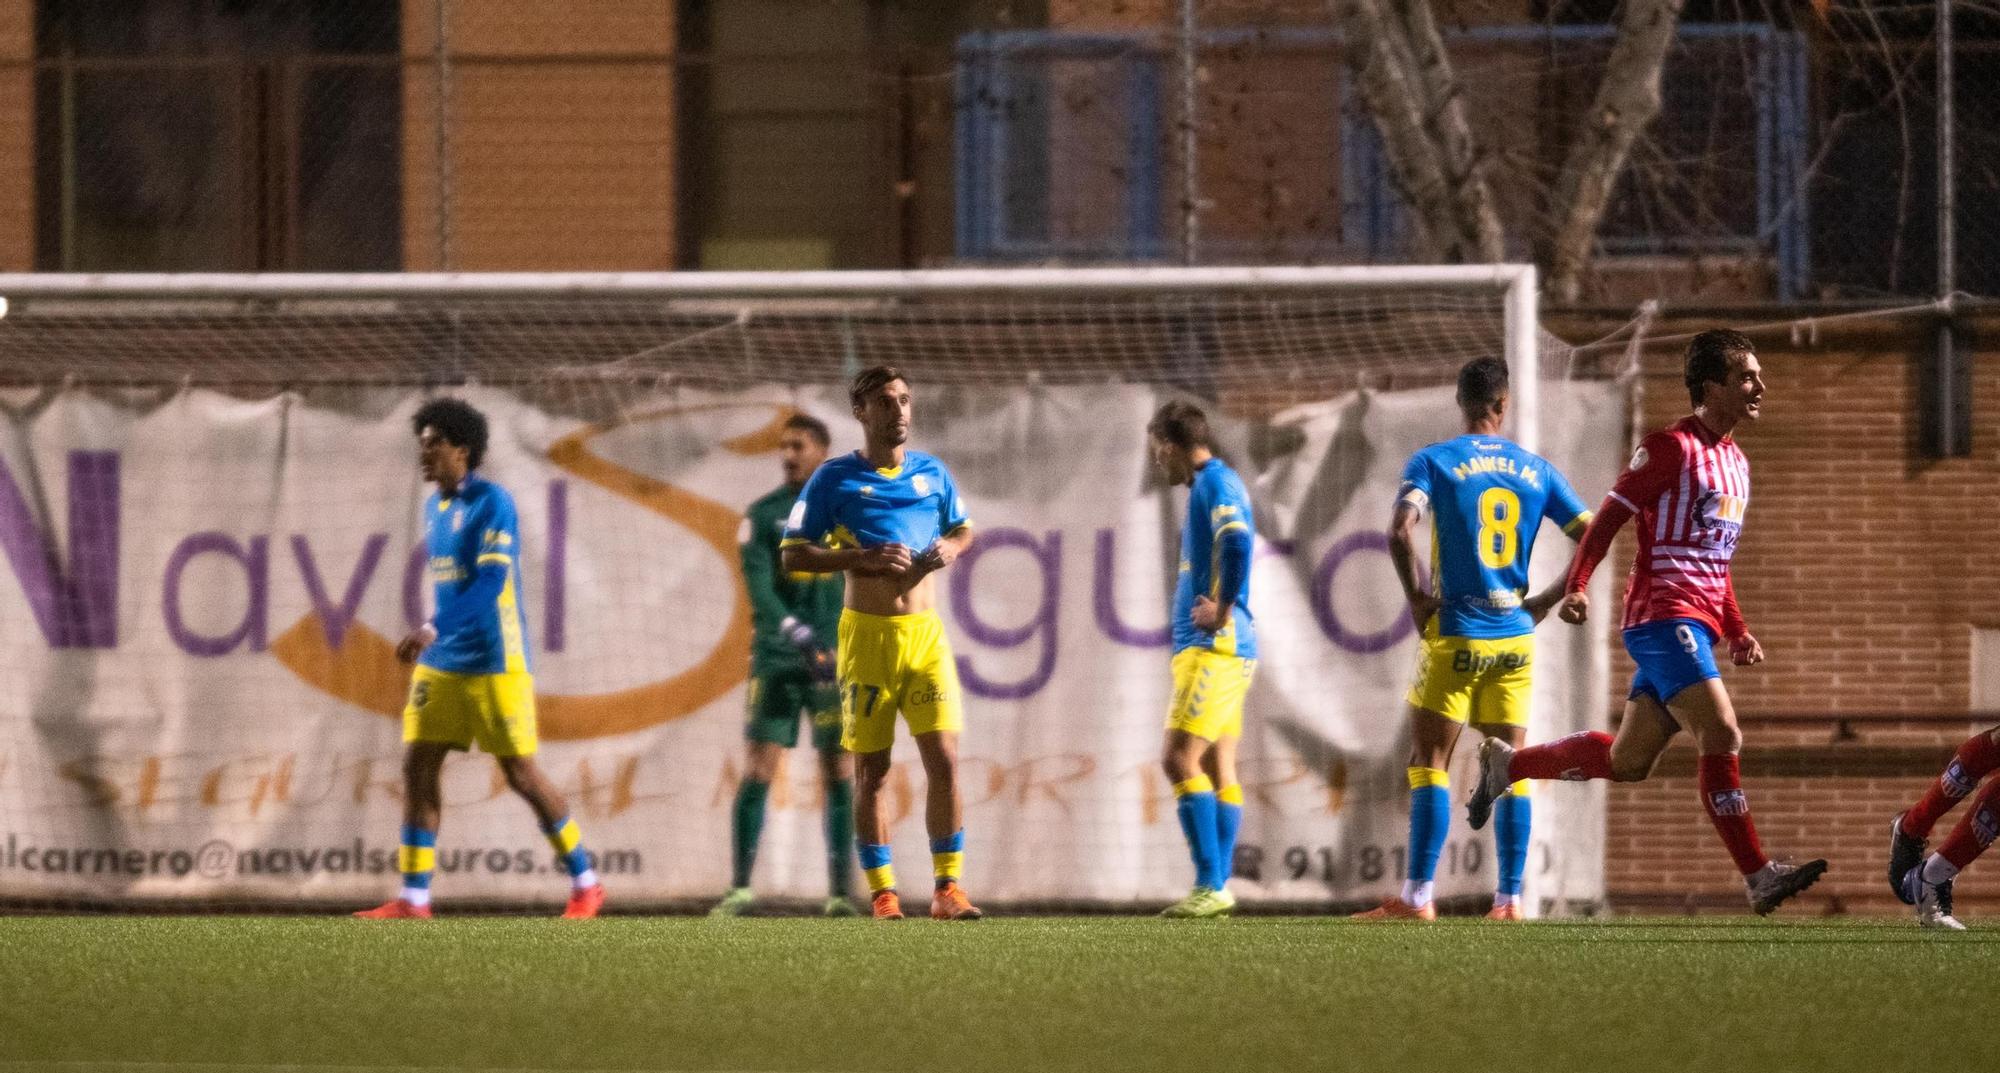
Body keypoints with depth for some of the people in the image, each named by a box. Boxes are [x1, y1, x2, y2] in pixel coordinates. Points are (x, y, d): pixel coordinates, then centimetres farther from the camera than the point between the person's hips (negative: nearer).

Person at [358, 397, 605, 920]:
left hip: (495, 665, -8)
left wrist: (433, 630, -33)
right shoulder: (434, 507, 12)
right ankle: (414, 899, 0)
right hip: (441, 663, 8)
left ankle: (585, 883, 12)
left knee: (521, 774, -2)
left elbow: (489, 582, -24)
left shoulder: (492, 504, -13)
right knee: (417, 767, -2)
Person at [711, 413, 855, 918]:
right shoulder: (764, 515, 3)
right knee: (758, 769, -5)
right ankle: (740, 888, -1)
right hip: (776, 660, -1)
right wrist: (797, 634, -25)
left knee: (839, 772, -1)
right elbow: (758, 585, -10)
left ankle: (839, 892, 1)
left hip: (836, 661, 1)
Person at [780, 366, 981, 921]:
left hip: (926, 632, 2)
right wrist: (861, 558, -16)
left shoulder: (933, 473, 10)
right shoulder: (835, 479, -1)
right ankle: (882, 891, 9)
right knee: (871, 771, 1)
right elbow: (793, 555, -3)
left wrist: (950, 548, 1)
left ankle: (947, 887, -1)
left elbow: (963, 529, 25)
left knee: (944, 760, -7)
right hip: (867, 633, -2)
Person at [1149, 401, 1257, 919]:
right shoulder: (1214, 483, 19)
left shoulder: (1216, 483, -11)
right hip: (1222, 648, 10)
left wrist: (1223, 610, -22)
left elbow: (1237, 542, -28)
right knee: (1217, 768, 8)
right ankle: (1217, 890, 8)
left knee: (1180, 760, -13)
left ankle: (1210, 885, -16)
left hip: (1214, 646, -10)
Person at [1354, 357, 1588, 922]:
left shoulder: (1433, 462, -3)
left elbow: (1400, 531, -18)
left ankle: (1417, 896, -6)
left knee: (1428, 762, 0)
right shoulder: (1536, 470, 8)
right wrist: (1548, 600, 13)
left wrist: (1416, 596, -5)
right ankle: (1510, 897, 5)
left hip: (1455, 636, -3)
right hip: (1515, 638, 3)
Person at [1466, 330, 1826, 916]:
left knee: (1628, 761, 13)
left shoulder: (1735, 461, 19)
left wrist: (1737, 631, 19)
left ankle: (1507, 764, 31)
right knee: (1722, 735, -18)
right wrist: (1577, 586, -23)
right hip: (1664, 616, -9)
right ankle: (1758, 877, -18)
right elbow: (1610, 515, -10)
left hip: (1698, 622, 9)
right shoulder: (1671, 447, -8)